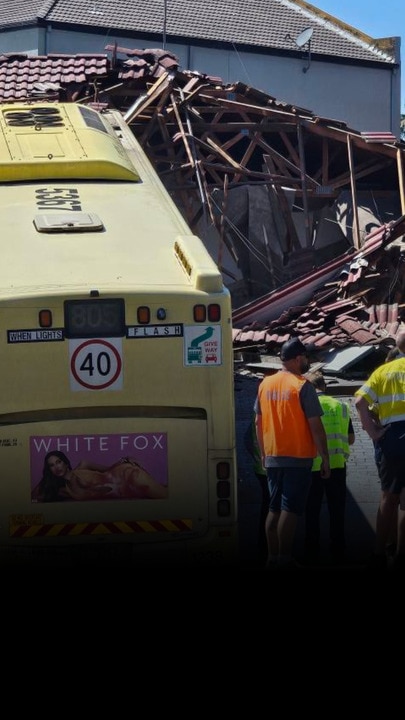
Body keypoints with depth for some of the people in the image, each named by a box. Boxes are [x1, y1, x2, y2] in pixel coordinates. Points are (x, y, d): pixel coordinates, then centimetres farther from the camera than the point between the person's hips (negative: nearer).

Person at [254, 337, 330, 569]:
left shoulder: (265, 384, 7)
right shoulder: (302, 386, -13)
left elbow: (259, 422, 13)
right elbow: (316, 426, -14)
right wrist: (325, 458, -9)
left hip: (272, 459, 6)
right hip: (298, 459, -6)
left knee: (274, 508, 12)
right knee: (290, 510, -6)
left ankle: (273, 558, 14)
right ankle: (284, 560, -8)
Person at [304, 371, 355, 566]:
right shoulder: (341, 406, 8)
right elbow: (351, 439, 13)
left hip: (312, 465, -2)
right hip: (337, 465, 2)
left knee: (312, 511, 7)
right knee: (337, 510, 9)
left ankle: (312, 553, 7)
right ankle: (338, 552, 10)